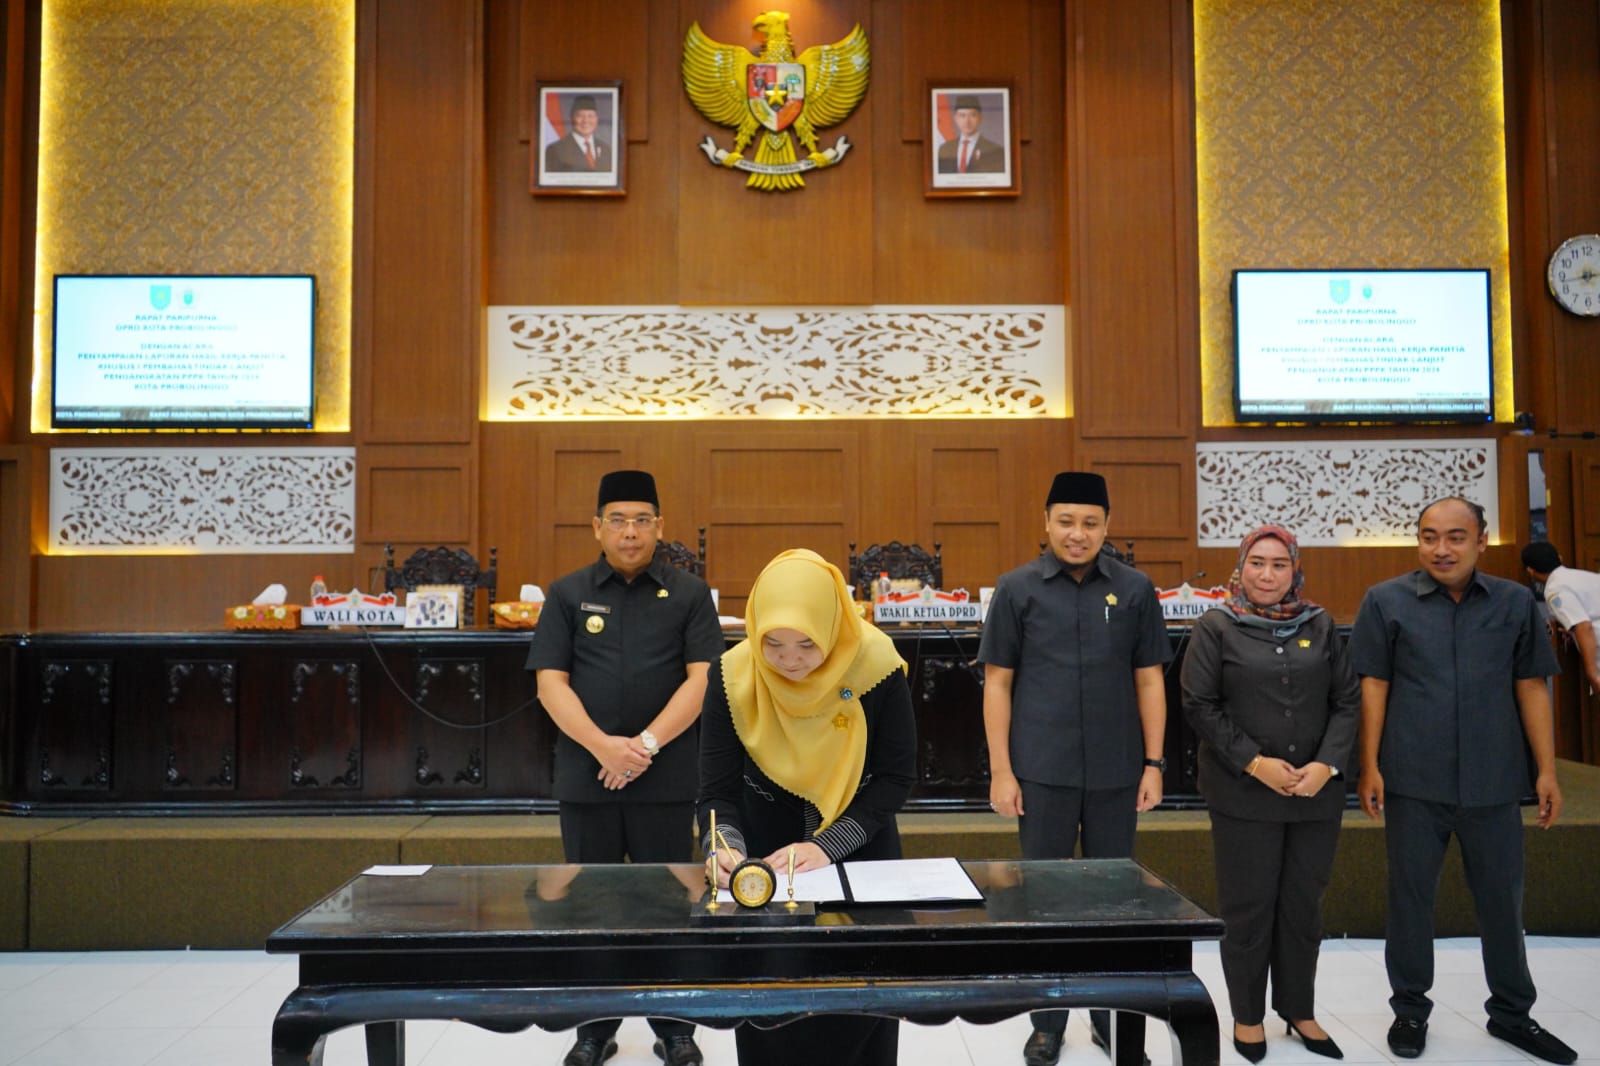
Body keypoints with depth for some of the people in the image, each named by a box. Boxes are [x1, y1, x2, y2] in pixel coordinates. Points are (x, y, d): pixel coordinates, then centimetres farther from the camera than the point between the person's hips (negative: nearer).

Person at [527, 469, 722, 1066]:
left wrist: (647, 743, -14)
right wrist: (602, 745, -14)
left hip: (666, 781, -1)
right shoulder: (568, 595, 6)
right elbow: (551, 683, -1)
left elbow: (702, 678, -4)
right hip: (586, 778, 1)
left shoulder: (688, 594, 3)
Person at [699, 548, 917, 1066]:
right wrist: (725, 848, -35)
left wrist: (828, 845, -24)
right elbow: (718, 790, -15)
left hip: (861, 855, 0)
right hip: (767, 864, 1)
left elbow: (897, 776, -14)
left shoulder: (876, 664, -21)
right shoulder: (733, 675, -19)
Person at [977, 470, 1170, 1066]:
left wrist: (1153, 763, 2)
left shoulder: (1134, 589, 3)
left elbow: (1149, 681, 7)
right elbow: (997, 683, 0)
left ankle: (1116, 1017, 30)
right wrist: (1000, 771, -5)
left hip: (1116, 772, 1)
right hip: (1042, 772, -1)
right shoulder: (1018, 588, -1)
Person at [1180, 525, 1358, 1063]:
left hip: (1316, 793, 3)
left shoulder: (1321, 626, 7)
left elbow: (1347, 701, 5)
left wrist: (1327, 764, -9)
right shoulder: (1215, 627, -2)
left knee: (1303, 905, 12)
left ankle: (1299, 1009, 28)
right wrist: (1255, 763, -14)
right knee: (1248, 907, 5)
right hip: (1244, 794, -3)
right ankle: (1248, 1016, 20)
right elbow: (1200, 706, -6)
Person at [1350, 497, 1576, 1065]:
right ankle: (1410, 1009, 25)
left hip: (1493, 781, 2)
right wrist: (1369, 766, -6)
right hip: (1413, 781, -2)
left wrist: (1547, 770, 3)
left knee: (1502, 898, 14)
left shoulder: (1515, 602, 3)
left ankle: (1512, 1012, 32)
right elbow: (1373, 686, -3)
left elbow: (1531, 688, 6)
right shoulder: (1386, 601, -3)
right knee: (1410, 896, 9)